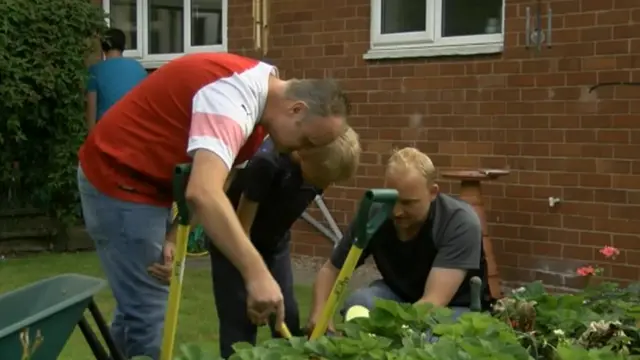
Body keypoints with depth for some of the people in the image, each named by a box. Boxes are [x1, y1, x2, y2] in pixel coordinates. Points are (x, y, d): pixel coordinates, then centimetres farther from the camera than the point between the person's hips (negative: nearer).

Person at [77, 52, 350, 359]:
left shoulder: (257, 99, 2)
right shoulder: (234, 99, -30)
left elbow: (215, 184, 3)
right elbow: (203, 193, -43)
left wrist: (177, 236, -12)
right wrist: (256, 274, -47)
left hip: (148, 179, 10)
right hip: (120, 177, -10)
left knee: (141, 306, 17)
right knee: (146, 311, -8)